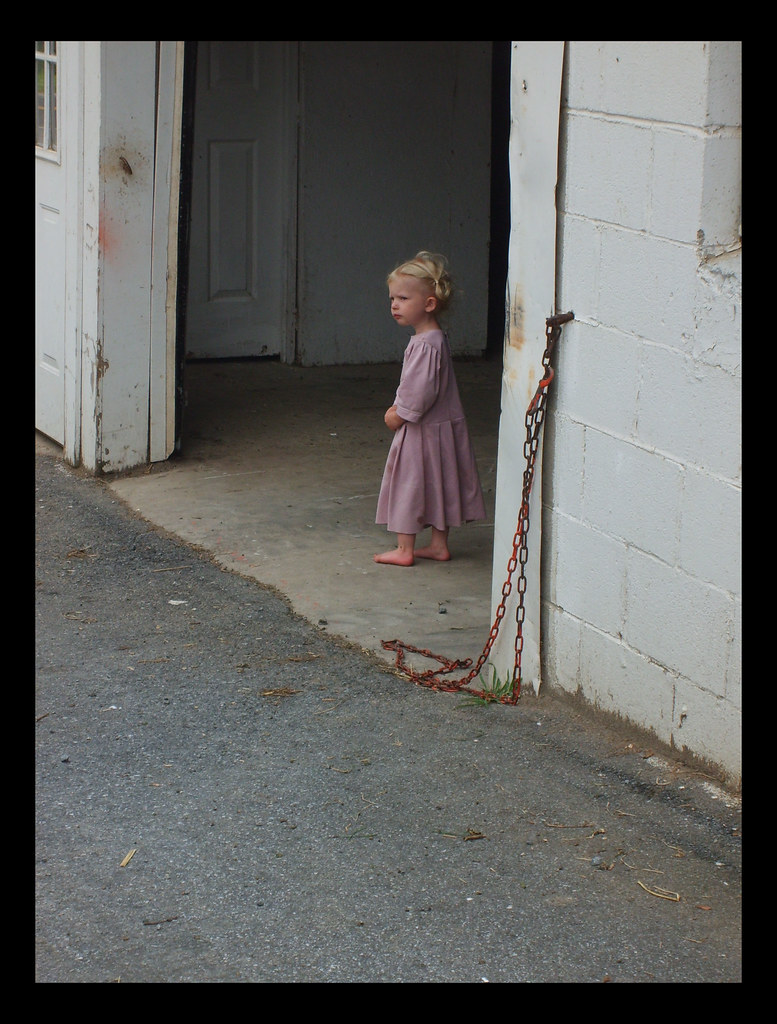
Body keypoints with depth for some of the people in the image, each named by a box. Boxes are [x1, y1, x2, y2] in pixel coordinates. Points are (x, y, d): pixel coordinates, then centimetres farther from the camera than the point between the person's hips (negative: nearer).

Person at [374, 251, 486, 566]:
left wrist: (399, 415, -14)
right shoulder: (435, 338, 8)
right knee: (437, 486, 16)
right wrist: (398, 409, 9)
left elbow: (421, 391, -27)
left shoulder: (426, 345, -24)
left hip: (423, 433, -10)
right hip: (438, 427, 10)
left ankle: (404, 549, 11)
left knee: (409, 483, 2)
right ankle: (439, 544, 25)